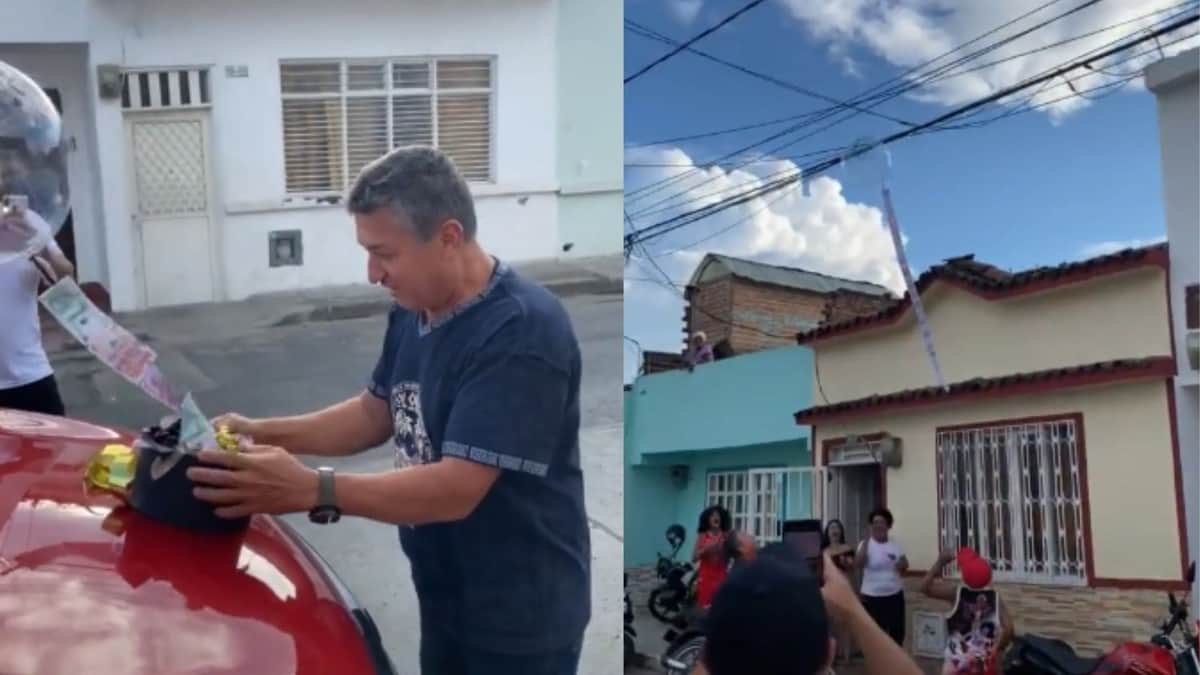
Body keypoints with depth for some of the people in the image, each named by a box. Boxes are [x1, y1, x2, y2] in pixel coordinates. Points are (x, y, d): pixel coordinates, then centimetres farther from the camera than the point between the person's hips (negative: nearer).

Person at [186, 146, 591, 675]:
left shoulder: (522, 331, -28)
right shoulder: (413, 312, 0)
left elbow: (456, 489, -31)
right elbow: (376, 413, 12)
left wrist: (311, 490, -36)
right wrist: (265, 433, -2)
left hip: (520, 615, -7)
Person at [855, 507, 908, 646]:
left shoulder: (895, 544, 4)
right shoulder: (866, 544, -9)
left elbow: (905, 563, 15)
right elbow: (858, 564, -25)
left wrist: (902, 564, -10)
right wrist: (867, 539, -29)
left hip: (895, 595, 4)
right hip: (872, 597, -4)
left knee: (897, 631, 12)